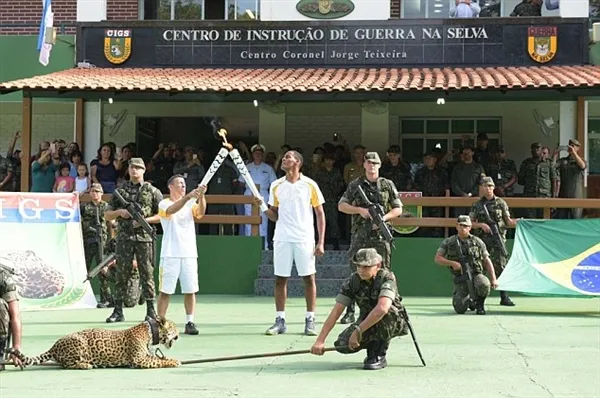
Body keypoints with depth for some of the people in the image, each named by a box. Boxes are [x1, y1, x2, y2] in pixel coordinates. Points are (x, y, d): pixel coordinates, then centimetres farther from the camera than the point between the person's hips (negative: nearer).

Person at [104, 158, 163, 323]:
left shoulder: (152, 191, 5)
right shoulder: (120, 190, 13)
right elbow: (107, 215, 15)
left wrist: (144, 220, -10)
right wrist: (119, 212, -5)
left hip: (144, 237, -2)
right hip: (124, 237, 2)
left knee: (147, 274, -1)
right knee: (121, 274, 3)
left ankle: (151, 311, 4)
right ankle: (118, 311, 8)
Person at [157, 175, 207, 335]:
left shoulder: (190, 203, 13)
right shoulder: (164, 203, 2)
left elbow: (200, 212, -8)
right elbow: (172, 210, -21)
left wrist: (201, 196, -26)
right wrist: (188, 196, -37)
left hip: (189, 254, 3)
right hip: (170, 254, -3)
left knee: (190, 290, 2)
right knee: (165, 291, -1)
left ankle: (190, 322, 8)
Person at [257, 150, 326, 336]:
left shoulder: (310, 185, 1)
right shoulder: (276, 186, 9)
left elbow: (320, 214, 3)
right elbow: (275, 216, 14)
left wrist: (321, 242, -4)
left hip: (305, 239, -2)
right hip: (282, 239, 2)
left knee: (309, 278, -1)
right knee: (280, 279, 2)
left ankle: (310, 321, 6)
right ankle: (280, 320, 8)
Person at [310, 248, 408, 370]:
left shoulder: (387, 278, -25)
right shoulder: (352, 281, -12)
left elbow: (382, 308, -42)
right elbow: (336, 312, -16)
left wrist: (358, 331, -43)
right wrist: (320, 341, -26)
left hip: (395, 322, -4)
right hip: (367, 322, 4)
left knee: (385, 312, -38)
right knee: (343, 344, -21)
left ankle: (379, 356, -17)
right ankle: (373, 345, 10)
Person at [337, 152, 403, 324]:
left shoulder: (388, 185, 9)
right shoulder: (355, 185, 8)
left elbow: (398, 209, 10)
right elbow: (341, 206, 6)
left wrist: (384, 217, -8)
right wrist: (360, 210, -9)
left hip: (380, 234, 0)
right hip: (360, 235, 0)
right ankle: (350, 311, 2)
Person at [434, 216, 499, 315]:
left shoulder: (478, 242, 5)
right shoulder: (448, 242, 5)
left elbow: (487, 261, 8)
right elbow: (437, 258, 0)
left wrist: (494, 279, -2)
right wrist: (452, 263, -17)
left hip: (476, 275, -1)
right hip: (460, 279, 1)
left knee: (484, 285, -37)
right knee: (460, 309, -16)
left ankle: (479, 303, -3)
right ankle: (470, 302, 23)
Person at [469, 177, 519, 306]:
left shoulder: (501, 203, 7)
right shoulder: (477, 205, 8)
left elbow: (508, 221, 8)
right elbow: (470, 223, 8)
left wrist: (517, 222, -13)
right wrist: (481, 225, -10)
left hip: (498, 239, -1)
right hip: (482, 239, 1)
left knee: (501, 267, -6)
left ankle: (504, 297, -3)